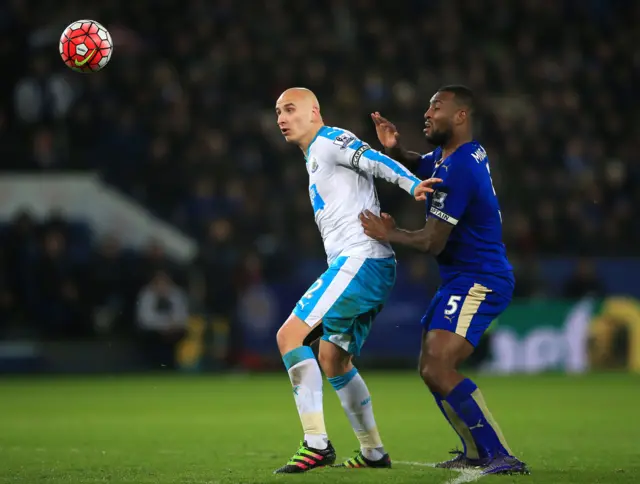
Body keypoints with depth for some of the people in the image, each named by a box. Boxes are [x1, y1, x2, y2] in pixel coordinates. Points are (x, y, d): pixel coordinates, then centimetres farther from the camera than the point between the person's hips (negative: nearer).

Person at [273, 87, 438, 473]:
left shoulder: (329, 141, -4)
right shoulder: (314, 158, 26)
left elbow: (375, 162, -19)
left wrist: (414, 185, -34)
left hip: (360, 260, -10)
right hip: (360, 265, 10)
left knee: (291, 335, -16)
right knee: (333, 360, 18)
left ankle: (317, 444, -21)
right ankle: (374, 452, 24)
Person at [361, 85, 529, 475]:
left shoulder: (458, 169, -20)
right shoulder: (470, 153, 12)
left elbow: (432, 242, -18)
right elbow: (418, 165, 32)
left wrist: (389, 234, 0)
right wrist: (395, 148, 8)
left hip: (478, 282, -11)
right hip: (462, 279, 11)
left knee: (438, 370, -24)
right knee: (431, 368, 18)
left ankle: (502, 457, -25)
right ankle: (475, 452, 29)